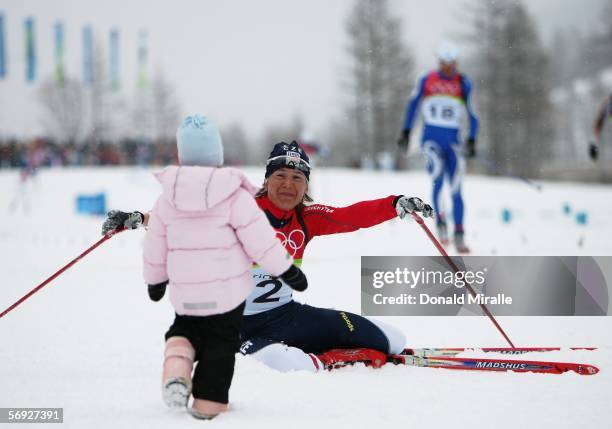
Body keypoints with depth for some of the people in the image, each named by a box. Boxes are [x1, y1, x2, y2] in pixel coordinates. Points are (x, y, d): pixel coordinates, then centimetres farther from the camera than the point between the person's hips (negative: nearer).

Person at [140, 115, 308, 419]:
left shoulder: (167, 198, -2)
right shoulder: (234, 195, -13)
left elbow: (154, 247, 7)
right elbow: (261, 240, -12)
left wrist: (155, 281, 24)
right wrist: (288, 271, 0)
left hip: (185, 294, 3)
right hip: (227, 290, -3)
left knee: (184, 330, 24)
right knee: (221, 343, 12)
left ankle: (177, 366, -4)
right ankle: (209, 402, 13)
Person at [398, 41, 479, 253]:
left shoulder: (463, 84, 1)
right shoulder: (426, 81, 3)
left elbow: (473, 114, 2)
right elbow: (412, 105, 14)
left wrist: (471, 140, -8)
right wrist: (406, 132, 11)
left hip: (453, 140, 1)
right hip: (431, 137, -1)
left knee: (456, 188, -3)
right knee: (438, 170, -29)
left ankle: (459, 236, 6)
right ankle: (439, 219, -18)